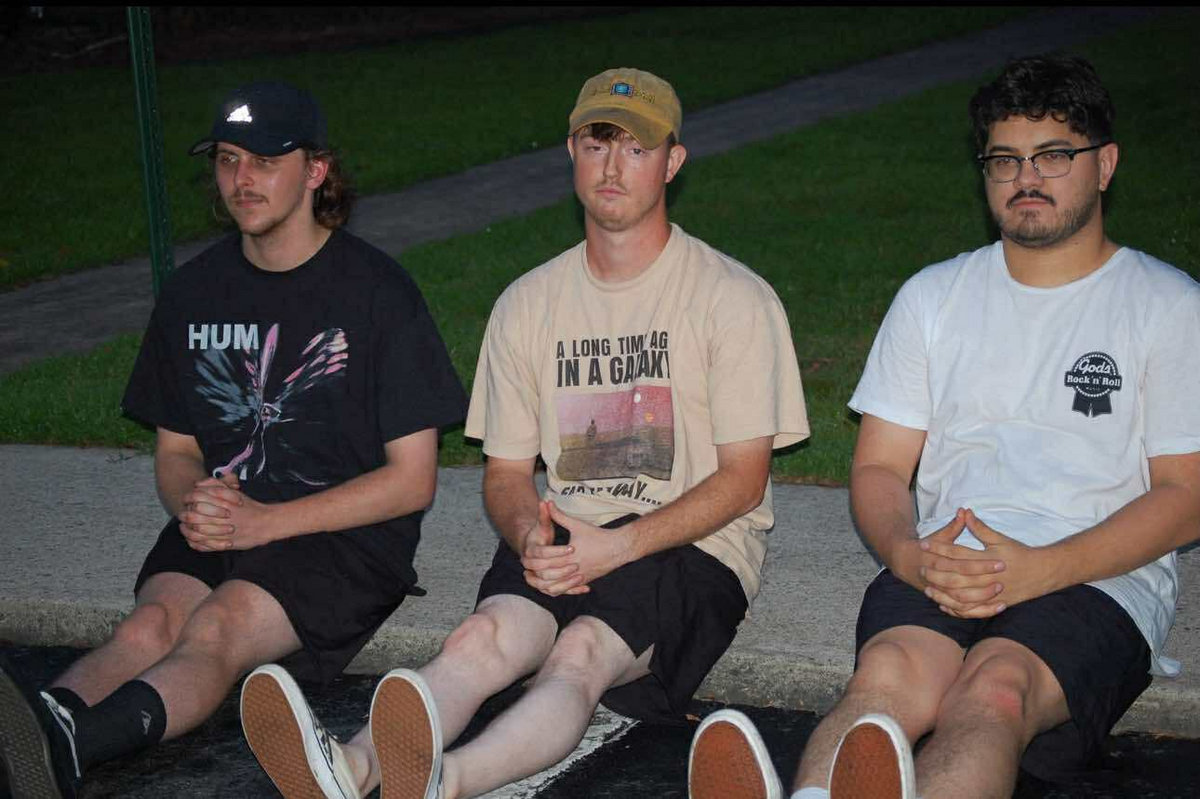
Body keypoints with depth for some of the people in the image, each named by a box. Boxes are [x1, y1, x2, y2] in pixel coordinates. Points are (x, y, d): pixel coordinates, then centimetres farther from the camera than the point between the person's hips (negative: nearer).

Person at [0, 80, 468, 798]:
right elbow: (175, 449, 21)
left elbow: (413, 480, -5)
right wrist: (193, 504, -6)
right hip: (216, 530, 5)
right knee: (152, 623, -27)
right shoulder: (194, 290, 13)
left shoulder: (377, 290, -3)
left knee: (218, 627, -33)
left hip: (346, 535, -5)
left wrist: (266, 521, -14)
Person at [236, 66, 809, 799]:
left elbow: (743, 479, -5)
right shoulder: (528, 304, 13)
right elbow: (505, 472, 15)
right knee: (487, 636, -30)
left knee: (580, 651, -35)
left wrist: (617, 546, -18)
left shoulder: (734, 298, 1)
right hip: (565, 540, 4)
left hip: (697, 547, -3)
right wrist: (530, 536, -10)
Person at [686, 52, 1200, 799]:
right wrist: (910, 555, -10)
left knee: (994, 690, -36)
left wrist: (1040, 568, -15)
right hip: (945, 565, 3)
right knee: (888, 676, -33)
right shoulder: (934, 296, 18)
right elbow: (878, 468, 14)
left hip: (1101, 579, -2)